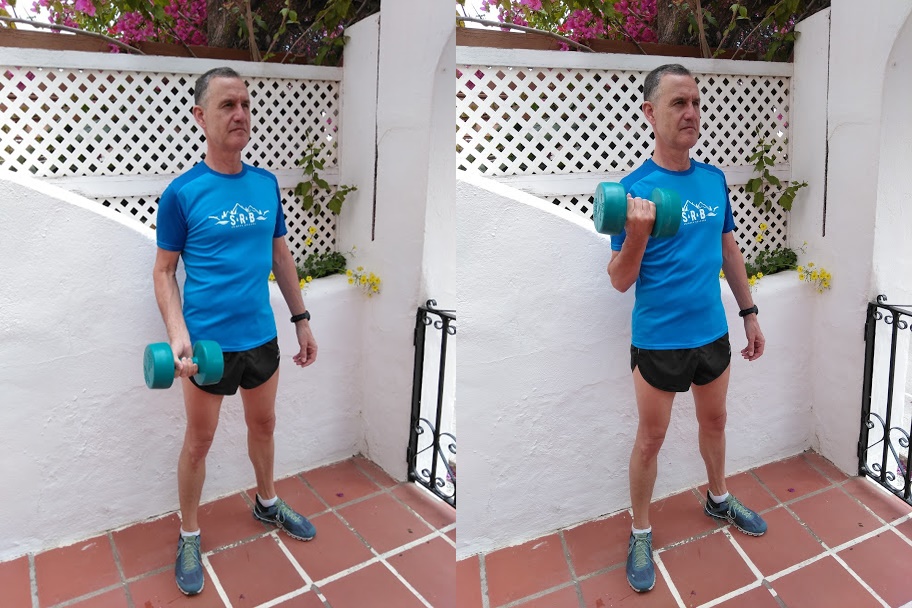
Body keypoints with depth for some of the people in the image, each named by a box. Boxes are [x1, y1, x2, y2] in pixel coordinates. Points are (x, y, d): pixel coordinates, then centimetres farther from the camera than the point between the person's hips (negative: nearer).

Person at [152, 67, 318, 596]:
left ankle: (268, 503, 44)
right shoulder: (182, 192, -11)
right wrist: (177, 334, -20)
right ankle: (190, 536, 29)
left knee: (264, 423, 21)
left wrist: (303, 320, 10)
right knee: (200, 440, 10)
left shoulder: (266, 184, 2)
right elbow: (164, 270, -7)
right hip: (209, 341, -4)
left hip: (262, 335, 5)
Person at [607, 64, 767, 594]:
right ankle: (641, 534, 26)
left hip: (713, 332, 6)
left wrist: (750, 313, 14)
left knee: (715, 420, 23)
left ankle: (719, 499, 47)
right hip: (659, 340, -5)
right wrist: (637, 235, -35)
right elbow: (620, 281, -17)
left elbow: (729, 250, 13)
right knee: (651, 439, 8)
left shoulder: (714, 179, 1)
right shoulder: (635, 188, -16)